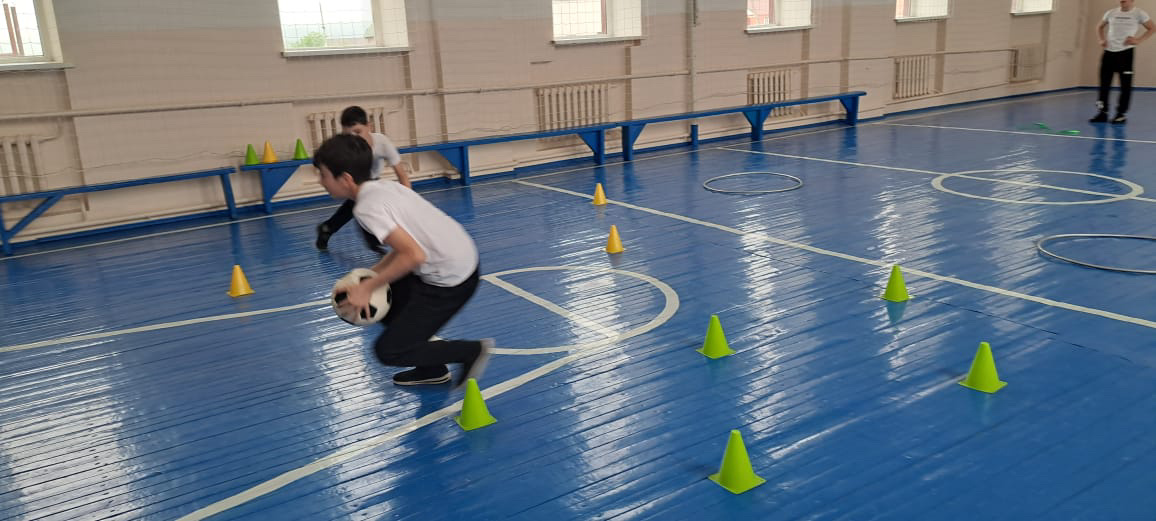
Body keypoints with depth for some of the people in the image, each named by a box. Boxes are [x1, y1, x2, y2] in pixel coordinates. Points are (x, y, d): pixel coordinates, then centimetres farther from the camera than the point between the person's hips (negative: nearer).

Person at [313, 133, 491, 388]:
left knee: (388, 351, 0)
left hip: (450, 281, -9)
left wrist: (368, 287, -16)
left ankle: (473, 351, 7)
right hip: (460, 260, 9)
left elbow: (413, 255, -27)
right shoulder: (383, 185, 8)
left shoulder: (367, 207, -18)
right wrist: (371, 275, 10)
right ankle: (431, 369, 28)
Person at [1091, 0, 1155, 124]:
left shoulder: (1138, 13, 0)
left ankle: (1121, 114, 6)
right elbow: (1100, 27, 23)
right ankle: (1102, 112, 9)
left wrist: (1138, 40, -8)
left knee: (1125, 85, -1)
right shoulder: (1111, 13, 8)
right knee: (1104, 83, 2)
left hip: (1126, 52, -3)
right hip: (1109, 51, 3)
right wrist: (1102, 39, 8)